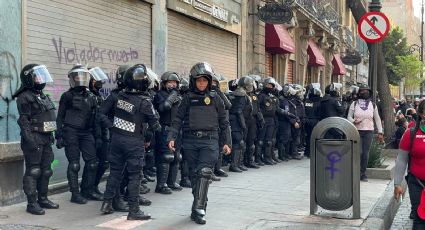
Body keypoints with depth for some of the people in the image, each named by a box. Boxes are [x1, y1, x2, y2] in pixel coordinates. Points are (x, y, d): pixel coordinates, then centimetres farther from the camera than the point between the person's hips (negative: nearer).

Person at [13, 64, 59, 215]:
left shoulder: (42, 96, 17)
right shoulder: (24, 97, -10)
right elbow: (23, 120, -17)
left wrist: (51, 135, 20)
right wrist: (29, 139, -23)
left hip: (45, 140, 9)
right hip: (34, 139, -9)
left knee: (46, 171, 12)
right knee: (33, 171, -6)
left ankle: (43, 199, 22)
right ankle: (32, 203, -2)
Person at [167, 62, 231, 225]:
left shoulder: (215, 99, 7)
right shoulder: (188, 98, 8)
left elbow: (224, 122, 10)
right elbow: (178, 119, 5)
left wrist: (227, 142, 5)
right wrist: (172, 137, -7)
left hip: (209, 141, -2)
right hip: (190, 141, 2)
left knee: (204, 172, -16)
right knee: (194, 174, 7)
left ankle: (198, 208, -17)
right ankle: (200, 206, 19)